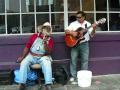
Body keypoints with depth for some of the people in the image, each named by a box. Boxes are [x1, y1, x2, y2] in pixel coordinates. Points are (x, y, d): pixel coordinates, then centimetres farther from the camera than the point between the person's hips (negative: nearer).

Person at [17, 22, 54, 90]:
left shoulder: (50, 39, 5)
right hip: (31, 55, 2)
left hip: (43, 57, -1)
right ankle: (22, 84, -25)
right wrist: (22, 57, -1)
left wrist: (45, 43, -19)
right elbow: (27, 47, 8)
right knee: (24, 63, -26)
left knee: (47, 64, -34)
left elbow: (48, 52, -5)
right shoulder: (34, 36, 9)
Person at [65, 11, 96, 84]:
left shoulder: (88, 24, 5)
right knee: (73, 60, -3)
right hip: (74, 43, 0)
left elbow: (91, 35, -1)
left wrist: (93, 29, -19)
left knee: (85, 60, 4)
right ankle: (74, 77, 5)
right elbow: (66, 31, 1)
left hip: (84, 44, 0)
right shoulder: (73, 24, 5)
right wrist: (72, 32, -16)